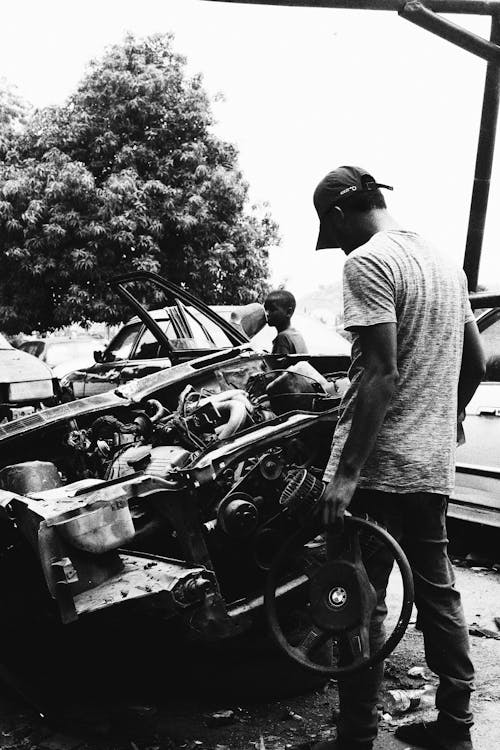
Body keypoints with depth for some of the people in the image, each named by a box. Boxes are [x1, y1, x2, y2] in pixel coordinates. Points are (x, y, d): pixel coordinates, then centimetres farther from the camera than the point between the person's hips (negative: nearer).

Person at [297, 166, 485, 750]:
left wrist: (347, 474, -20)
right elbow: (474, 363, 19)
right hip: (433, 466, 9)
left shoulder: (367, 262, -13)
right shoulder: (443, 263, 13)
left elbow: (381, 373, -21)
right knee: (438, 594, 16)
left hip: (380, 465, -8)